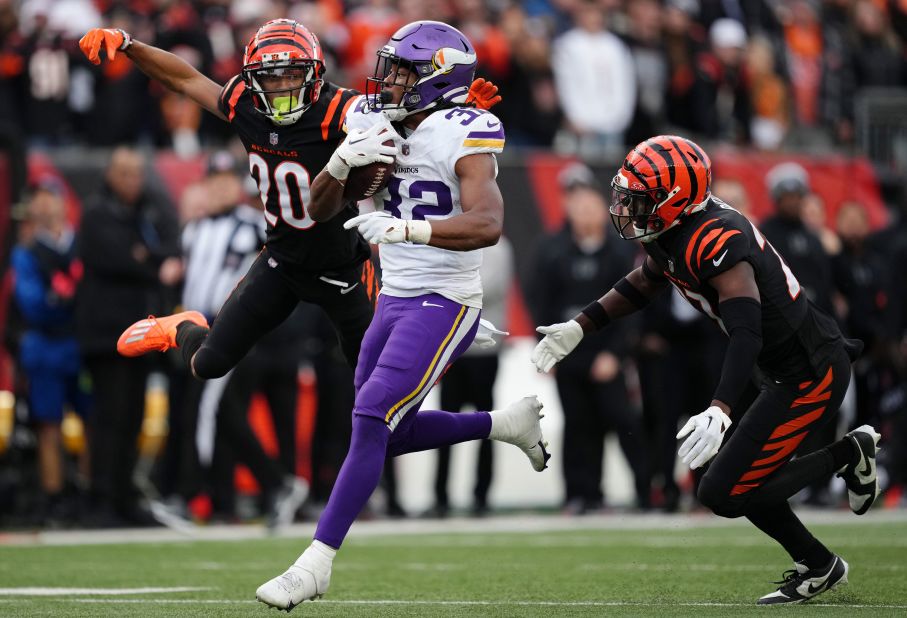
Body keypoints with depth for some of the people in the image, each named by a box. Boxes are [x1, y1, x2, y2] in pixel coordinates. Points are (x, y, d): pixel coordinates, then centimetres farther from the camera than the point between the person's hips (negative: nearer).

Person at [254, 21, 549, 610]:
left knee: (372, 421, -17)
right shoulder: (375, 127, 5)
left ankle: (317, 563, -15)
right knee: (392, 433, 16)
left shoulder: (461, 137, -16)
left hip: (444, 305, -9)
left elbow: (487, 225, -30)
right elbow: (319, 209, 8)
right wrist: (343, 163, -12)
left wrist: (406, 228, -40)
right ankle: (508, 422, 34)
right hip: (394, 300, 9)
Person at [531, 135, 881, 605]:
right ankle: (817, 567, 22)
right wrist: (578, 327, 18)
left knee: (725, 493, -9)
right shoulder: (672, 234, 1)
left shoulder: (715, 241, -28)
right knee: (712, 465, 16)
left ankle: (848, 454, 6)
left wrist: (720, 411, -50)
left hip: (808, 377, -10)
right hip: (778, 370, 10)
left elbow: (746, 334, -38)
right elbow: (642, 285, 22)